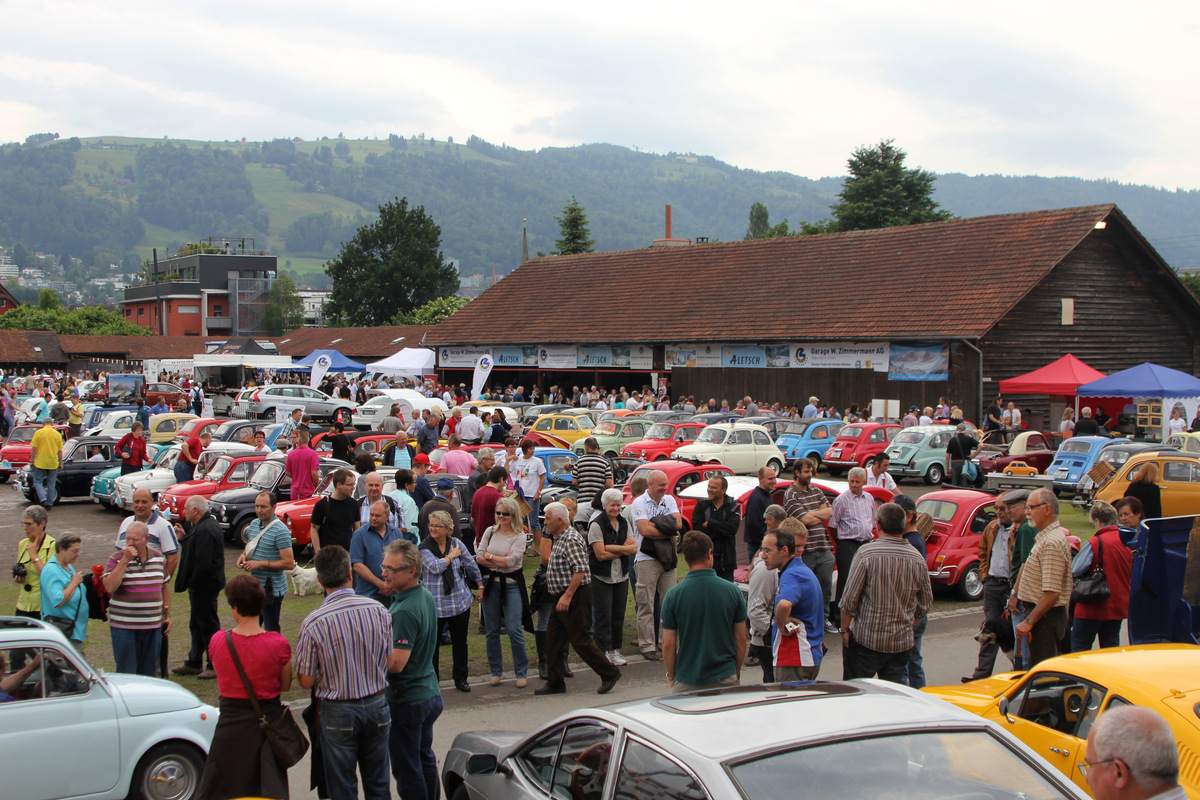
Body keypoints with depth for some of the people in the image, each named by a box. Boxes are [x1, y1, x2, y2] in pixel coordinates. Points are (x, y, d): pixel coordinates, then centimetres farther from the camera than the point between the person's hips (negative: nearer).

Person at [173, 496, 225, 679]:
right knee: (197, 625, 19)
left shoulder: (205, 530, -23)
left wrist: (191, 583, -17)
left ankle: (215, 666, 7)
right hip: (202, 586, 11)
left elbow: (203, 562, -28)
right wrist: (184, 538, 5)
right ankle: (194, 663, 29)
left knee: (208, 625, -2)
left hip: (204, 586, -11)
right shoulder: (205, 525, 11)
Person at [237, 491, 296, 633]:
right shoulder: (254, 524, 6)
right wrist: (243, 555, -1)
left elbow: (289, 563, -22)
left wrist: (260, 564, -23)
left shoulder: (280, 531, -19)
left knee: (271, 630, 1)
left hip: (272, 589, -8)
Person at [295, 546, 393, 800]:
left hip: (338, 712, -3)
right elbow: (390, 662, 2)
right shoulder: (378, 610, -9)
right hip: (377, 706, 3)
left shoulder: (313, 624, -18)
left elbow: (306, 681, -10)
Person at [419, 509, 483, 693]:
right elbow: (435, 567, -22)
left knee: (460, 642, 10)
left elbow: (472, 565, 13)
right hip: (435, 603, -2)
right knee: (433, 643, 5)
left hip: (460, 600, 3)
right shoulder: (424, 548, -6)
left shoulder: (456, 543, 3)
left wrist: (480, 587, 16)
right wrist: (452, 555, -8)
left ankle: (461, 679, 22)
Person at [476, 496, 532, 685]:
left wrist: (490, 556, -5)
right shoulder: (490, 531, 6)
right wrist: (501, 562, -12)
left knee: (514, 630, -6)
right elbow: (478, 557, -1)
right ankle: (496, 671, 20)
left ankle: (522, 672, 5)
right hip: (491, 583, 4)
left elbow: (511, 560, -16)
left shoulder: (519, 535, -4)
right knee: (492, 631, 8)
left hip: (512, 585, -3)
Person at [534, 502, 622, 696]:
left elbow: (581, 570, -26)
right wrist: (560, 597, 18)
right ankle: (555, 683, 15)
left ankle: (610, 673, 6)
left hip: (574, 597, -10)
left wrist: (567, 596, -26)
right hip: (561, 598, 10)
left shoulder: (572, 539, -17)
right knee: (553, 641, 9)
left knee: (580, 640, -5)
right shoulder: (559, 538, 15)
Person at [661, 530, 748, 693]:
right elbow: (741, 639, 2)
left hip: (686, 682, -1)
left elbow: (668, 644, -5)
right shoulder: (733, 591, -3)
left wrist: (671, 677, 10)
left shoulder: (673, 595, -8)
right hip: (725, 679, 1)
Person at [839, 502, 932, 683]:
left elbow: (850, 599, -12)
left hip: (866, 640, -4)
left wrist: (845, 630, 0)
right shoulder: (918, 559, 0)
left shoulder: (867, 553, -14)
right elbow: (925, 605, 9)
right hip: (902, 643, 4)